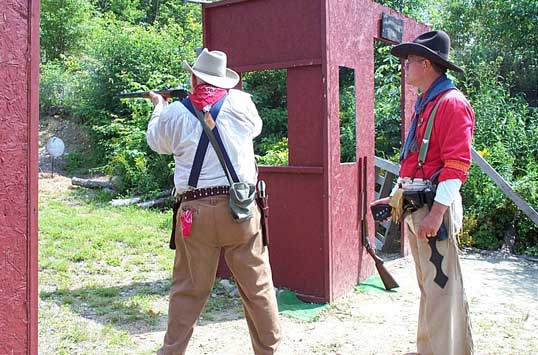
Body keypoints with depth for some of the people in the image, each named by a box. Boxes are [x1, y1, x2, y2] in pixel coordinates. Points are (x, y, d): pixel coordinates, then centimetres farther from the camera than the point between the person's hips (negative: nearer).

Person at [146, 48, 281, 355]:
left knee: (188, 290, 13)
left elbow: (156, 143, 22)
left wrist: (158, 108, 40)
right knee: (258, 287, 11)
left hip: (196, 211, 1)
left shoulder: (174, 113, 2)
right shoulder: (241, 102, 1)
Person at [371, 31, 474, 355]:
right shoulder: (424, 104, 18)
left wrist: (437, 212, -22)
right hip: (413, 207, 10)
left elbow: (457, 165, -18)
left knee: (442, 288, -4)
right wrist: (394, 197, 21)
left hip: (434, 207, -10)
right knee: (427, 286, 16)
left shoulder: (452, 103, -11)